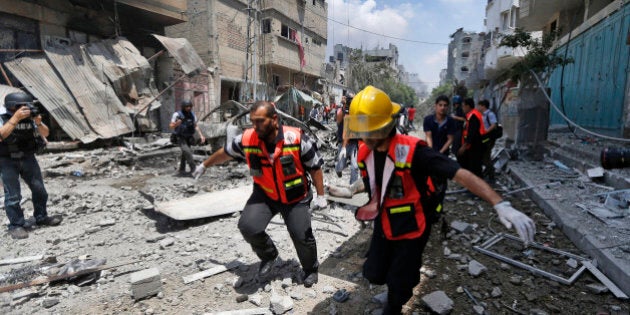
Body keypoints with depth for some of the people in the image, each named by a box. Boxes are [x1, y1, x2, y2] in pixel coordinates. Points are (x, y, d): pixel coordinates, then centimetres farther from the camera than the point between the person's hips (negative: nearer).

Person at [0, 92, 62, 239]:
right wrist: (15, 118, -34)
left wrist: (38, 123, -24)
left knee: (39, 189, 8)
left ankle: (41, 217, 24)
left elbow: (45, 133, -4)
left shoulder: (31, 116, -3)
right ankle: (16, 225, 9)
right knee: (13, 195, -3)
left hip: (28, 158, 4)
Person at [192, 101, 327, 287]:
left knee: (302, 237, -3)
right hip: (265, 195, 2)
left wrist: (320, 195, -9)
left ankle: (311, 269, 31)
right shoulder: (246, 140, -15)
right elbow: (225, 153, 6)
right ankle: (268, 255, 16)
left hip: (296, 197, -2)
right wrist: (204, 165, 21)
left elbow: (315, 167, -10)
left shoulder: (297, 139, -23)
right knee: (248, 227, -18)